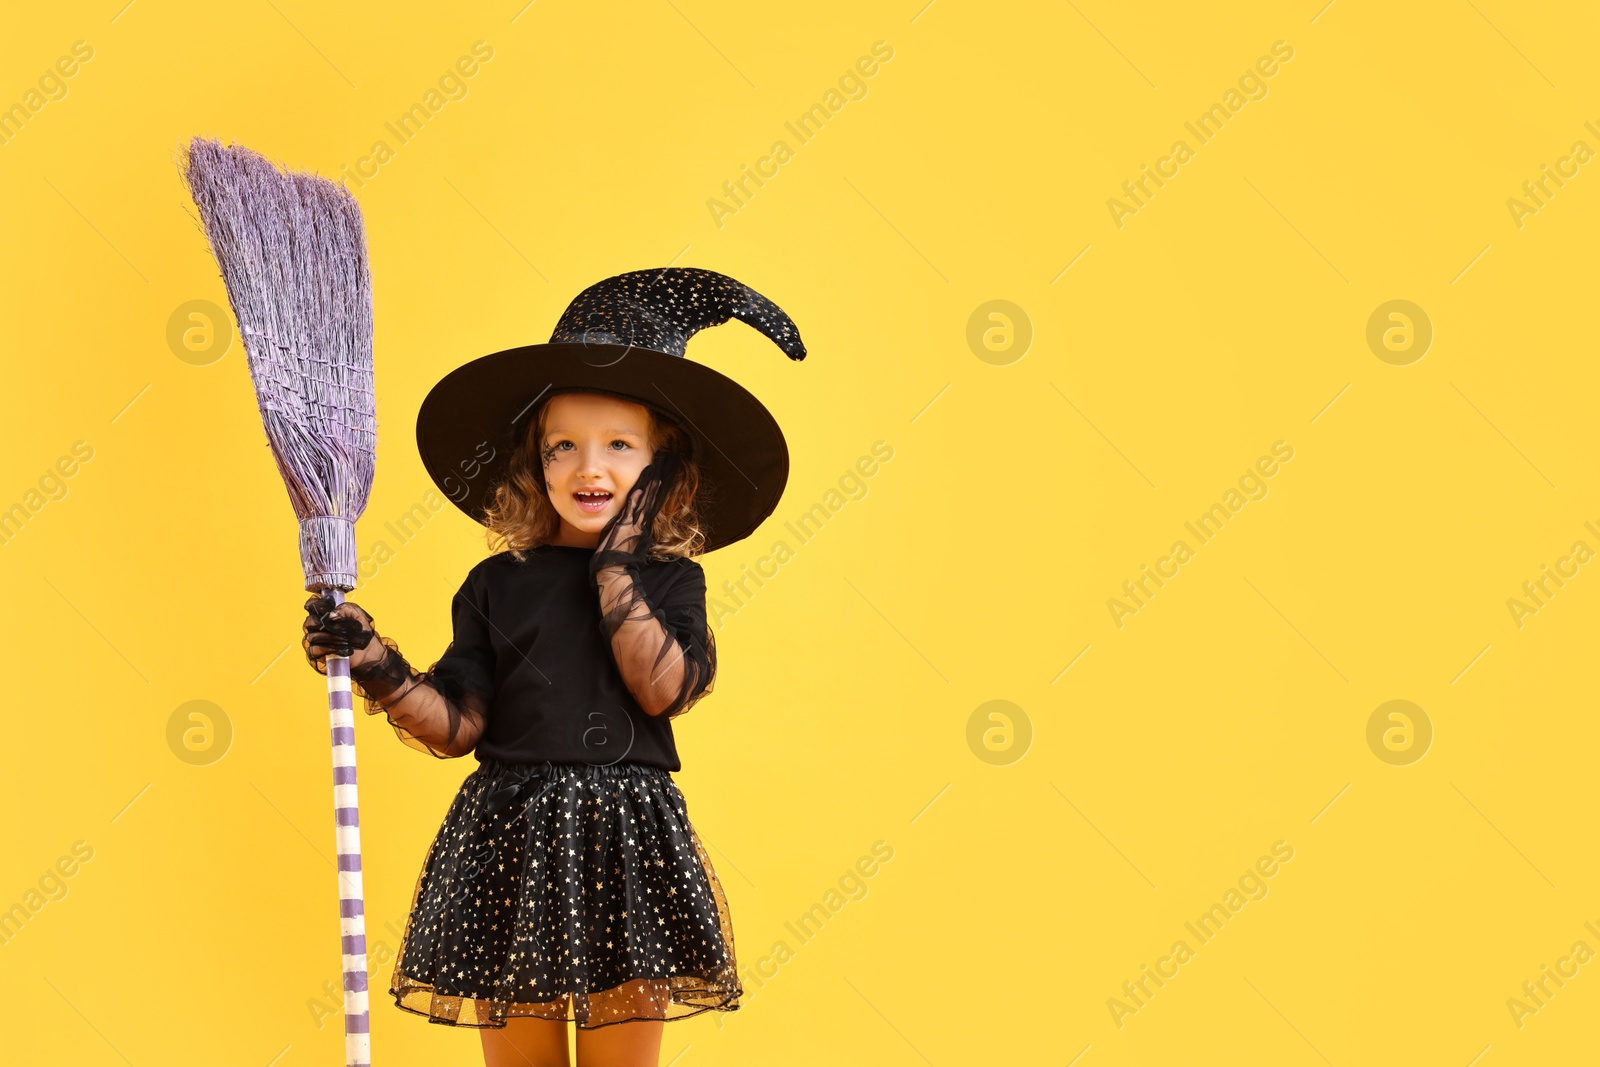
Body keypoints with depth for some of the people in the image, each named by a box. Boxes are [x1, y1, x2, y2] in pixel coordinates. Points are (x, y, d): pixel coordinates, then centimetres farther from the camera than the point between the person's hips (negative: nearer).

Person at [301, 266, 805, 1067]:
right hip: (511, 839, 1)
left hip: (627, 845, -1)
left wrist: (616, 566, -10)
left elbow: (662, 687, -15)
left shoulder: (670, 580, 4)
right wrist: (378, 668, -15)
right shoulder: (497, 584, 6)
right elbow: (455, 726, 0)